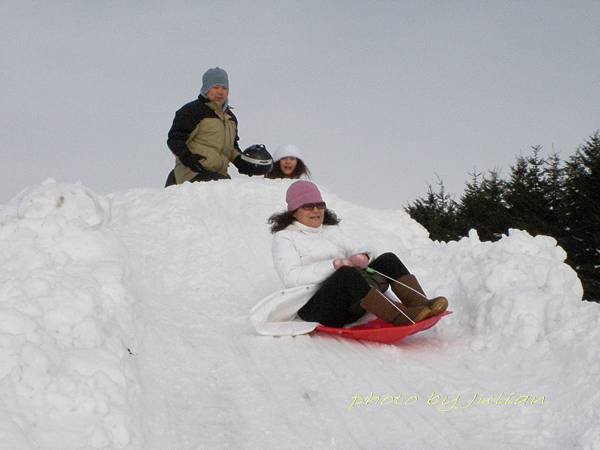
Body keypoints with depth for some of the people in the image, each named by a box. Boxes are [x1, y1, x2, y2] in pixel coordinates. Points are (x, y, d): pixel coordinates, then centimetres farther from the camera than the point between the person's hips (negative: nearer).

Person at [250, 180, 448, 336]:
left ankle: (420, 304, -30)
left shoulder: (331, 230, 27)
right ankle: (401, 317, -43)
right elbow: (291, 277, -11)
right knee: (347, 274, -36)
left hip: (350, 306, 7)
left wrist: (362, 256, -8)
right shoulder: (284, 238, 6)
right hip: (315, 307, -7)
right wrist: (335, 265, -18)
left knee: (388, 260, -11)